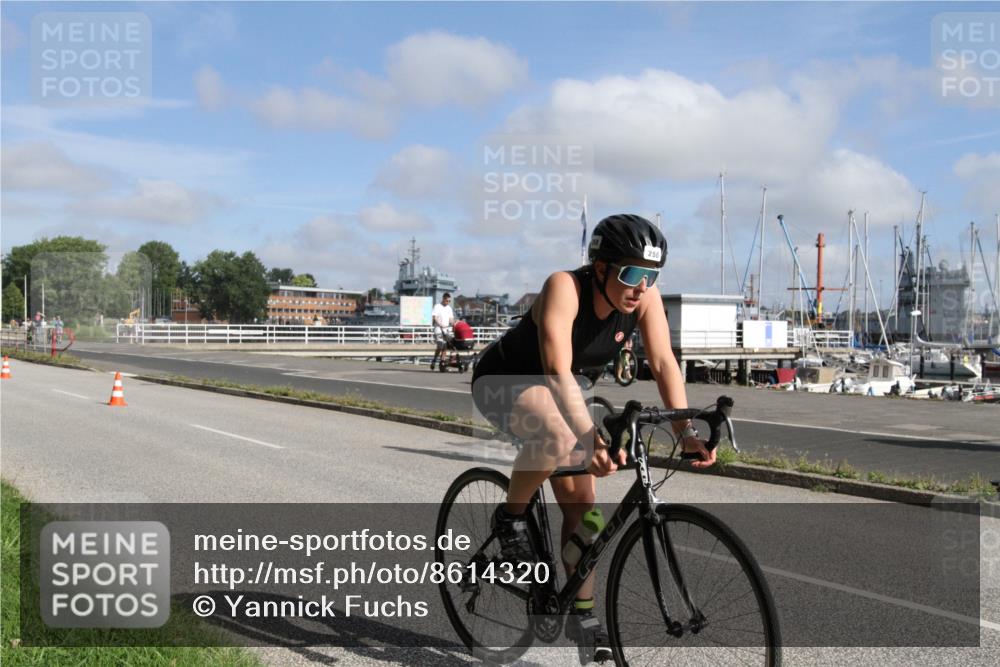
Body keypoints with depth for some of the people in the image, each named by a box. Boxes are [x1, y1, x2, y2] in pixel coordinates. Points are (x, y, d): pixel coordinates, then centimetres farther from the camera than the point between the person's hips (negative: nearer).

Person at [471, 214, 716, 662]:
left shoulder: (644, 297, -18)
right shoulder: (565, 288, -34)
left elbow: (663, 362, -24)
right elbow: (557, 370, -44)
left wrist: (685, 431, -37)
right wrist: (591, 438, -56)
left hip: (559, 389, 6)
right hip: (503, 381, -6)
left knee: (580, 500, -1)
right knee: (559, 436, -38)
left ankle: (582, 613, 13)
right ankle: (510, 518, -11)